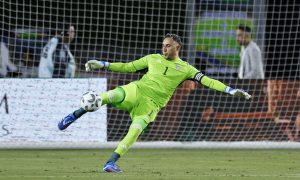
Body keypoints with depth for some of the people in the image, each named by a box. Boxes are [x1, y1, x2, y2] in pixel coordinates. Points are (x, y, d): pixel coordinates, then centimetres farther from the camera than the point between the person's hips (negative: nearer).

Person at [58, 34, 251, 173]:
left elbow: (206, 80, -1)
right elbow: (128, 67, 18)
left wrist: (230, 90, -12)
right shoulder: (154, 58, 13)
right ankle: (76, 115, -17)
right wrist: (102, 64, 13)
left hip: (151, 105, 0)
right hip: (137, 91, 0)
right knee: (112, 95, -30)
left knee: (135, 131, -24)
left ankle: (111, 162, -17)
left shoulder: (185, 68, 7)